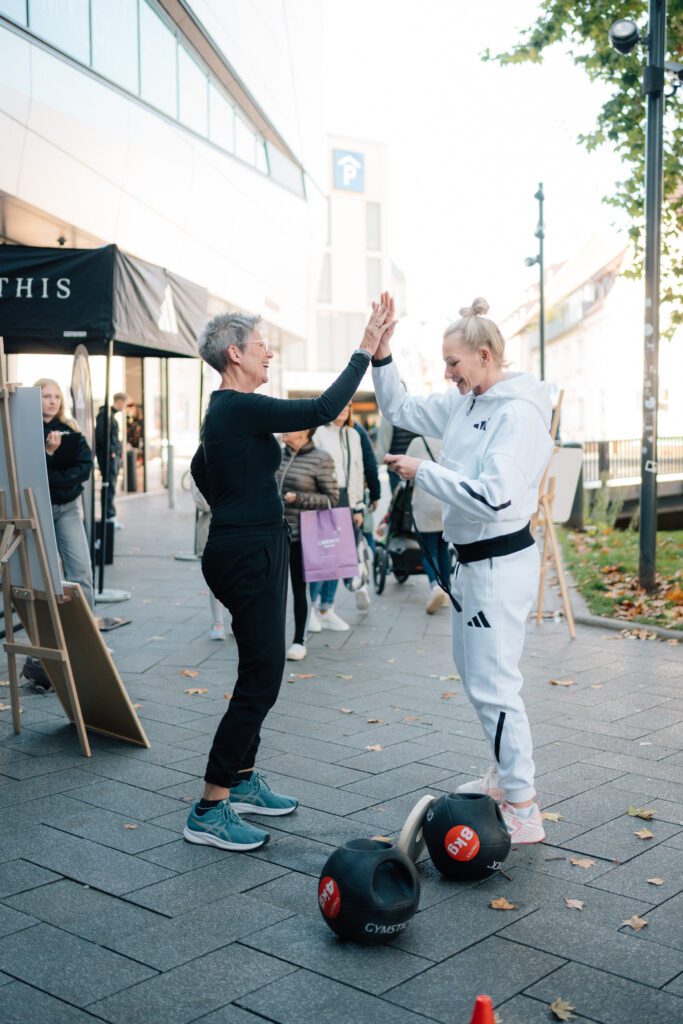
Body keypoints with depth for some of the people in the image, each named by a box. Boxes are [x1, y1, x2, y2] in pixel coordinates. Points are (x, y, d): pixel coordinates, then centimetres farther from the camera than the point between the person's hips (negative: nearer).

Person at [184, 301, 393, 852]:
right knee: (261, 679, -7)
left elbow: (201, 468, 26)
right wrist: (366, 351, -17)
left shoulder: (226, 409, 14)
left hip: (248, 549, 11)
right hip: (249, 554, -11)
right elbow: (324, 409, -24)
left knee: (260, 671, 17)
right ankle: (209, 811, -1)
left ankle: (243, 782, 29)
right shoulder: (240, 409, -18)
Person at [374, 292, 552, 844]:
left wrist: (422, 471, -20)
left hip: (501, 562, -10)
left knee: (492, 684, -6)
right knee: (475, 673, 20)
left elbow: (493, 497, -29)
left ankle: (524, 812, 5)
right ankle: (505, 775, 37)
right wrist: (381, 352, 4)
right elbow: (400, 408, 17)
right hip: (472, 559, 10)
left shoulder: (520, 413, -20)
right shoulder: (463, 403, 6)